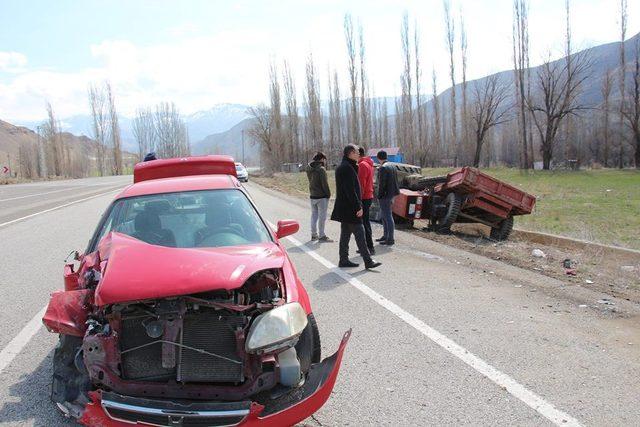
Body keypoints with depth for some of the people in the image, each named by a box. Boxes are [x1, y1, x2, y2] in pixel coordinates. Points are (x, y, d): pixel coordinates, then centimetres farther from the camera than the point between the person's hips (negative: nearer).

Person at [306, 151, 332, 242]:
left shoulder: (309, 169, 6)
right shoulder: (321, 169, -16)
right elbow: (325, 184, -17)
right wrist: (328, 194, -6)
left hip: (312, 196, 7)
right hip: (322, 197, -7)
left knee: (314, 215, 15)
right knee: (322, 216, -1)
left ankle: (314, 235, 21)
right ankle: (321, 236, 4)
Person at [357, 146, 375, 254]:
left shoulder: (362, 165, -15)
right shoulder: (368, 164, 17)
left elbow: (361, 184, -20)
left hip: (364, 198, -10)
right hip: (369, 196, 10)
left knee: (364, 223, -6)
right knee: (366, 222, 15)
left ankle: (370, 248, -4)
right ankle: (367, 246, 21)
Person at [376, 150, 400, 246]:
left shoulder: (383, 168, -16)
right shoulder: (392, 167, 13)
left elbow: (382, 184, -20)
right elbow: (395, 182, 17)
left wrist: (379, 196, -14)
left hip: (385, 196, -10)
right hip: (391, 194, 10)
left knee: (388, 217, -6)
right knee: (384, 216, 20)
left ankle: (390, 239, -2)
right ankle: (385, 236, 28)